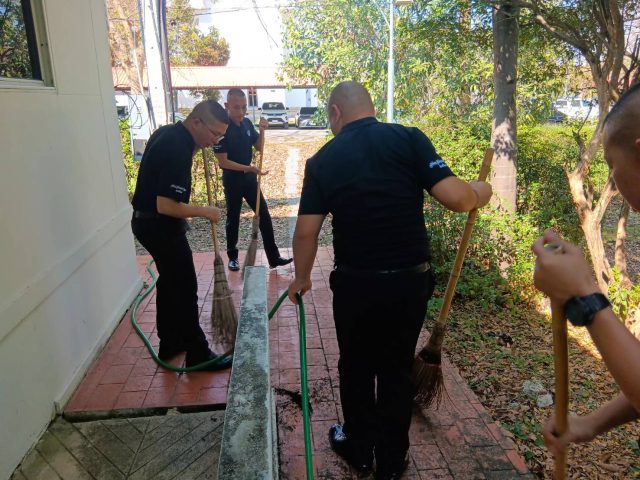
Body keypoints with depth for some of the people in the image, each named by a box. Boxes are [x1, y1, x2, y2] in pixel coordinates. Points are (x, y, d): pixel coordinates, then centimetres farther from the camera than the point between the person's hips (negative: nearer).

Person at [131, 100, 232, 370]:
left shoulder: (168, 133, 5)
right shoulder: (177, 150, -25)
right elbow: (166, 206, -30)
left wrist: (195, 149, 8)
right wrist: (204, 212, -16)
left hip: (148, 222, 10)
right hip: (160, 225, -10)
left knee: (170, 282, 19)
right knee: (185, 288, -1)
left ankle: (170, 344, 32)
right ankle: (198, 354, 10)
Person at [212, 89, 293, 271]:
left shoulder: (247, 123, 0)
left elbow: (259, 147, 8)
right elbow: (222, 161, -20)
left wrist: (262, 131, -11)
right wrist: (249, 168, -27)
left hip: (249, 178, 6)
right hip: (232, 179, -5)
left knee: (264, 215, 4)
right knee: (233, 219, 8)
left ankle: (274, 257, 10)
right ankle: (232, 257, 25)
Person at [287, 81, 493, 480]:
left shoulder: (323, 159, -2)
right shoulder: (409, 138, -6)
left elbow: (306, 231, -3)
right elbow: (455, 198, -14)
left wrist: (302, 278, 13)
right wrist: (480, 192, 9)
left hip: (355, 283, 0)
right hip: (410, 281, 0)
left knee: (357, 368, 21)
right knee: (397, 370, 18)